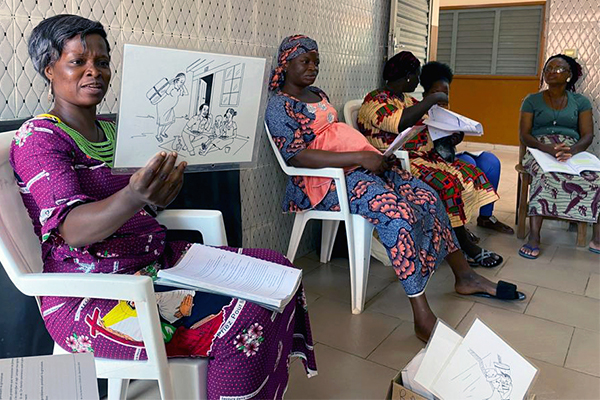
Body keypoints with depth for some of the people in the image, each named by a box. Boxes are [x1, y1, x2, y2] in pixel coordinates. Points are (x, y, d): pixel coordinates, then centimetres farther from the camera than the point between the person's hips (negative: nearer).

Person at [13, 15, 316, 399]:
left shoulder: (111, 129, 16)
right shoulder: (37, 138, -8)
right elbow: (72, 229, -25)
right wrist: (134, 197, -44)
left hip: (157, 259, 8)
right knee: (247, 318, -25)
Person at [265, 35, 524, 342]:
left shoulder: (317, 95, 22)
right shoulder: (279, 106, -6)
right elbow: (299, 156, -19)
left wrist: (373, 155, 4)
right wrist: (360, 157, -22)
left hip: (360, 164, 9)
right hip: (326, 179, -9)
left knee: (427, 198, -3)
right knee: (397, 213, -29)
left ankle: (464, 277, 13)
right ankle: (423, 319, -24)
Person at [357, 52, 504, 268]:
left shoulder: (407, 99, 22)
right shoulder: (375, 100, -7)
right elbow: (400, 123, -26)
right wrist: (432, 99, -17)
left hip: (424, 156, 10)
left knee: (469, 172, -8)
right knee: (446, 183, -28)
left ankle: (461, 234, -12)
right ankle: (466, 248, -14)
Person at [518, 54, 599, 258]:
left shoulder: (581, 102, 16)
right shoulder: (532, 101, 13)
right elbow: (524, 135, 3)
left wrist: (572, 150, -19)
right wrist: (546, 147, -19)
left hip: (573, 152, 2)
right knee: (545, 173, -38)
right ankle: (534, 237, -42)